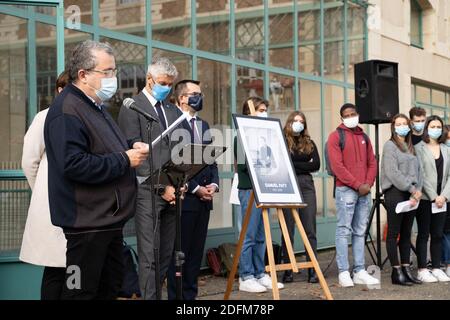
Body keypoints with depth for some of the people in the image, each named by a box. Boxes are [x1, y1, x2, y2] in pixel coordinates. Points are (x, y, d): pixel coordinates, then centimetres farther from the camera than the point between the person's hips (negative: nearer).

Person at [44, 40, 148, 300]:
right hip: (87, 222, -10)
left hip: (108, 218, 10)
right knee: (83, 291, -3)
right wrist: (125, 160, -19)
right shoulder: (67, 111, -16)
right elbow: (75, 165, -27)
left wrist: (130, 149, 9)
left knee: (110, 287, 17)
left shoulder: (95, 108, 17)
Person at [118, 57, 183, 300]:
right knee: (150, 257, -7)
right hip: (148, 191, -6)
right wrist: (161, 186, -13)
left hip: (172, 192, 6)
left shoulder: (174, 111, 18)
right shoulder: (131, 107, -2)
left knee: (166, 254, 7)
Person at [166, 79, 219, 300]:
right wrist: (195, 189, -14)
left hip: (204, 199, 7)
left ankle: (190, 294, 16)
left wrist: (213, 184, 1)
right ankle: (176, 296, 6)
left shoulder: (204, 126, 18)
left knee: (196, 251, 9)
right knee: (180, 251, -2)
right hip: (184, 197, -7)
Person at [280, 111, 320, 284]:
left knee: (310, 229, 1)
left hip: (306, 185, 3)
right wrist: (304, 164, -2)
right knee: (288, 229, 1)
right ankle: (288, 270, 7)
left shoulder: (309, 143, 15)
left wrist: (294, 165, -3)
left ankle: (312, 270, 3)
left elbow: (316, 165, 3)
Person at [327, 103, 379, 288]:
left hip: (364, 191, 6)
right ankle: (343, 272, -4)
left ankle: (360, 272, 10)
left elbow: (372, 162, 15)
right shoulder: (336, 136, -1)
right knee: (344, 231, -6)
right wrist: (357, 185, -13)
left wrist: (368, 183, -3)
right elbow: (337, 165, -10)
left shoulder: (364, 137, 17)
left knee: (360, 232, 7)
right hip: (345, 190, -6)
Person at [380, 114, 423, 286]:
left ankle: (406, 269, 13)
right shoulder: (390, 146, -2)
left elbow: (418, 170, 13)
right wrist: (412, 189, -13)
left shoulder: (411, 147, 19)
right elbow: (393, 173, -12)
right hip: (395, 192, -7)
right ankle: (396, 272, -1)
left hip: (411, 194, 7)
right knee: (394, 233, -3)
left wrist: (418, 190, -4)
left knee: (406, 233, 9)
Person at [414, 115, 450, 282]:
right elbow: (421, 175, -8)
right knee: (423, 234, 0)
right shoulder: (419, 148, -2)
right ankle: (422, 270, 5)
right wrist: (433, 196, -12)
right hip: (425, 198, -4)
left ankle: (436, 268, 15)